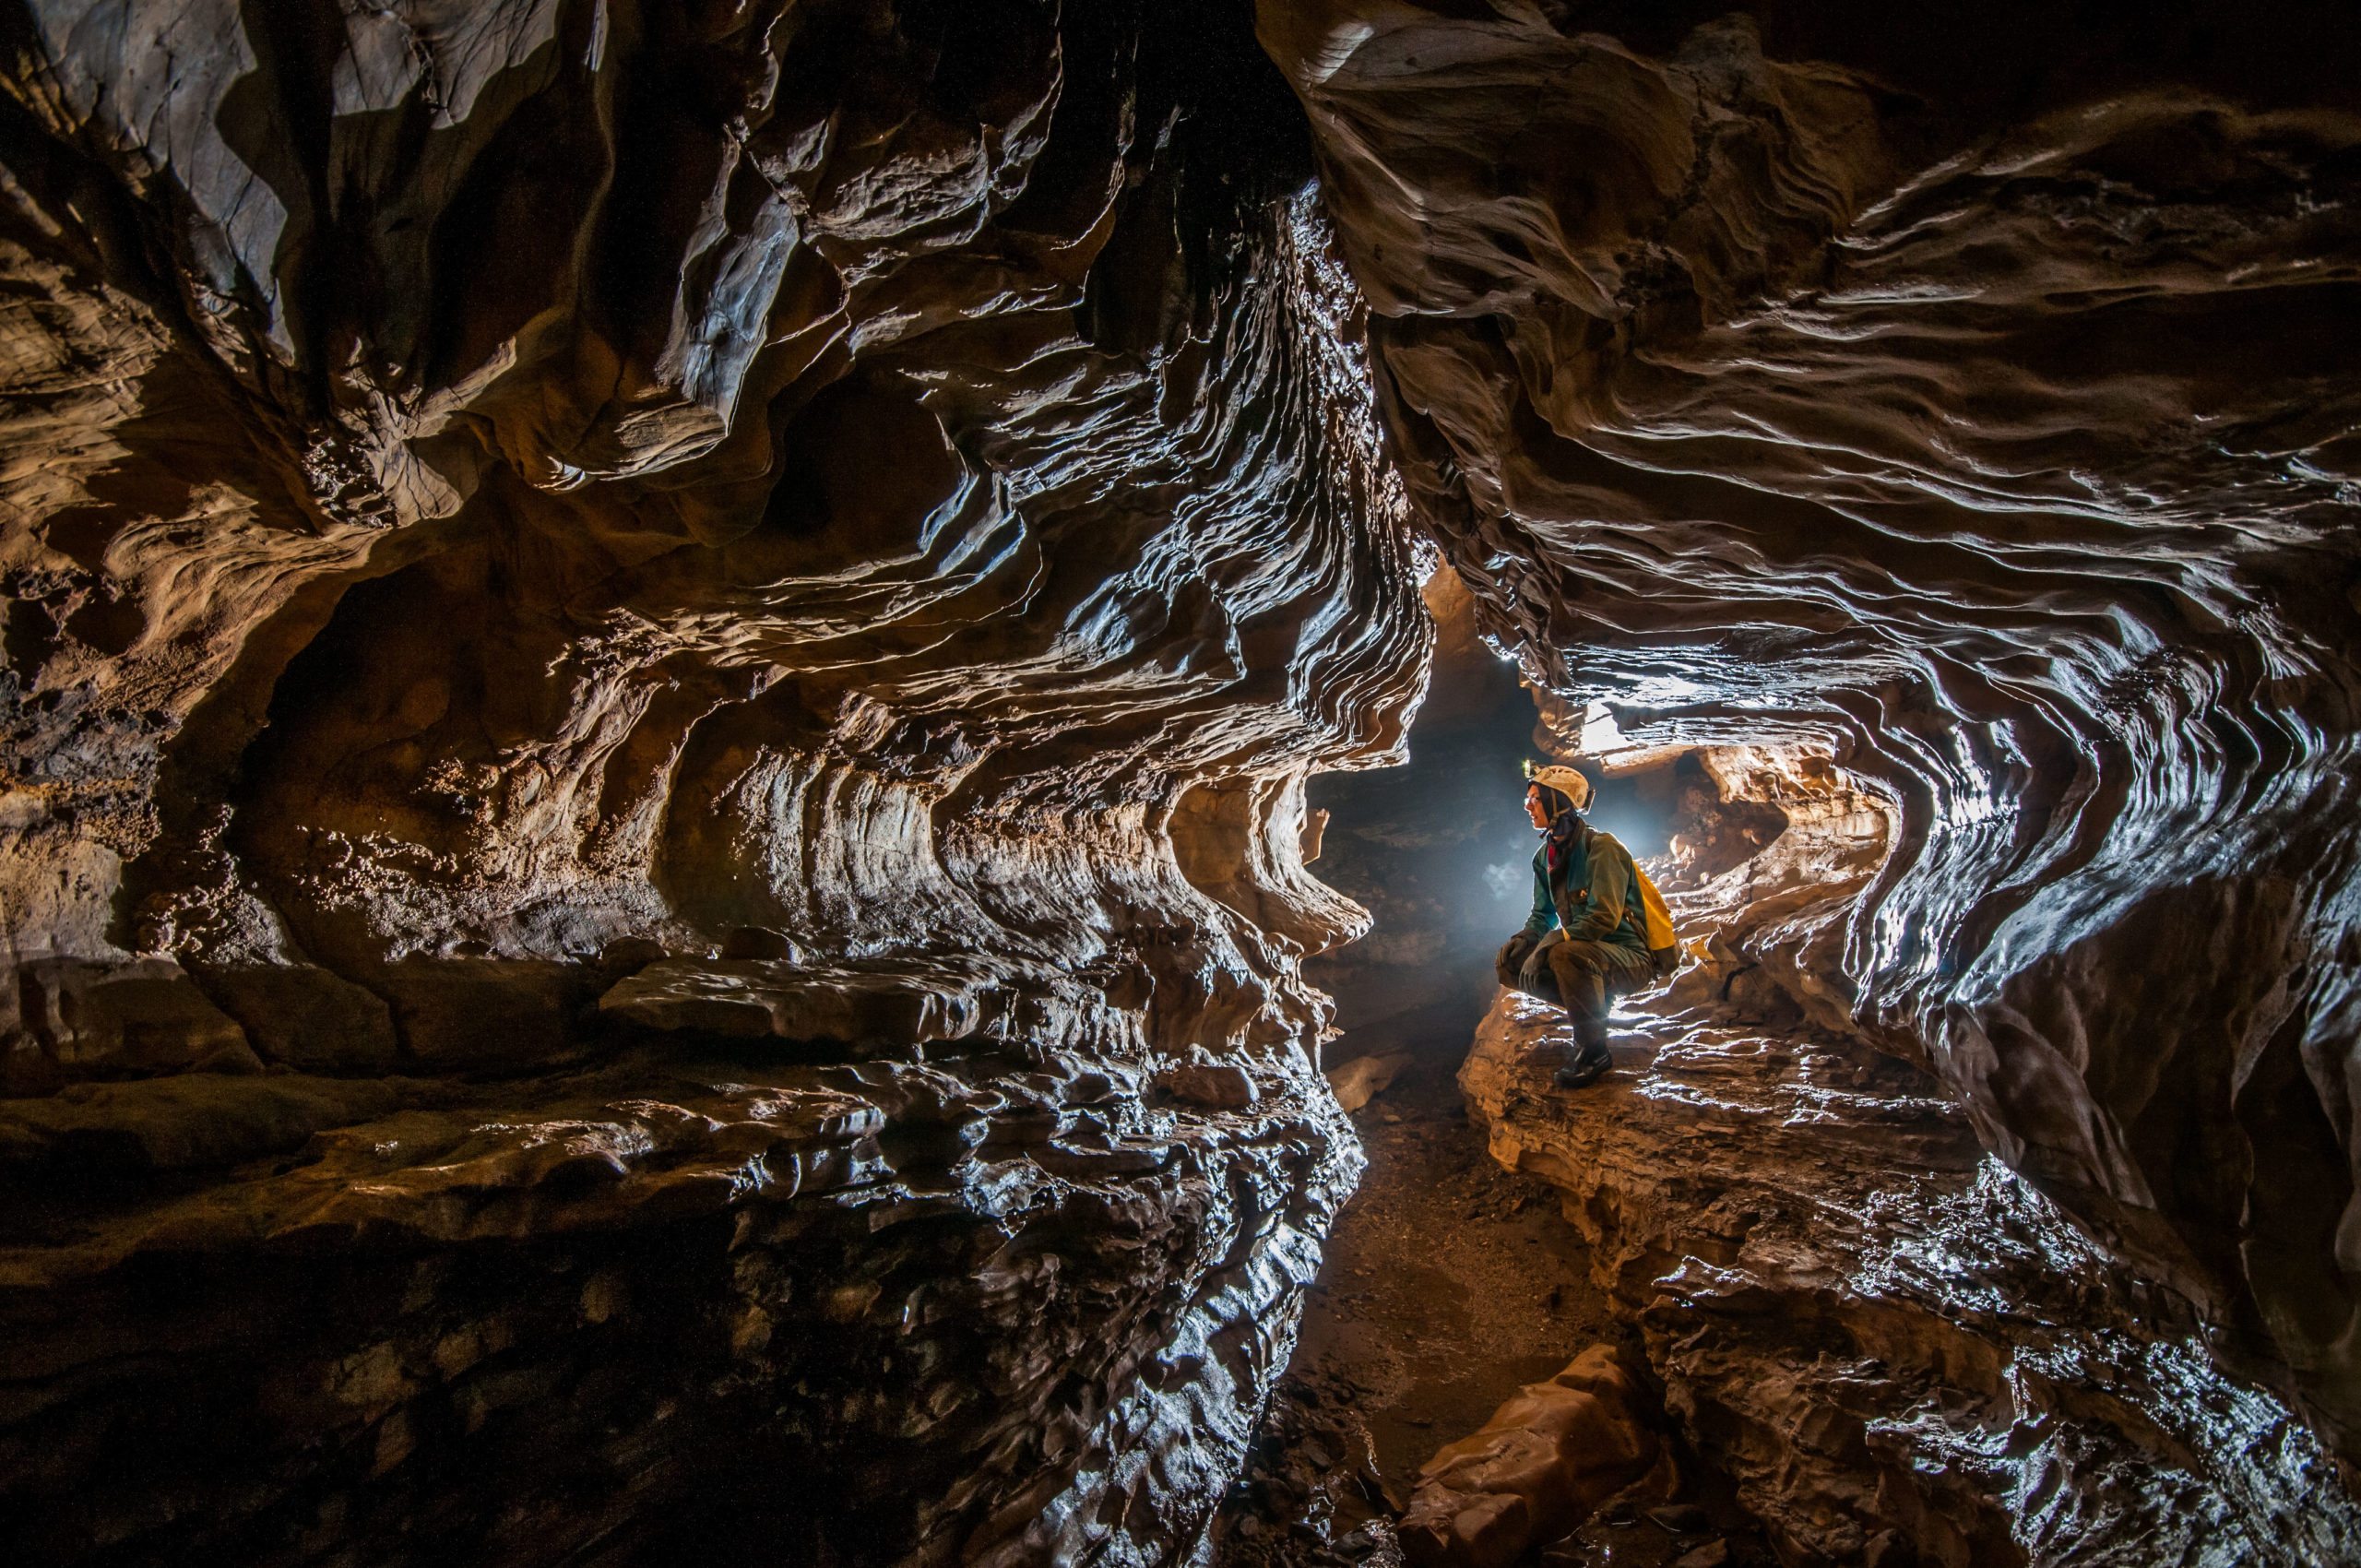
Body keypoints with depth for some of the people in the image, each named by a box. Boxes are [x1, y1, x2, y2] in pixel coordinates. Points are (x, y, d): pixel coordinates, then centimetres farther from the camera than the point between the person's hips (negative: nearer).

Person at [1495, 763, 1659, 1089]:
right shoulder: (1545, 856, 7)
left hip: (1631, 958, -8)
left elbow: (1604, 917, -27)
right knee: (1509, 964, -4)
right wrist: (1521, 940, -5)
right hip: (1584, 952, 9)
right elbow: (1542, 915, 15)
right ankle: (1595, 1004, 8)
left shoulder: (1600, 847, -18)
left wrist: (1555, 941, -28)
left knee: (1566, 954, -37)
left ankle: (1593, 1049, -19)